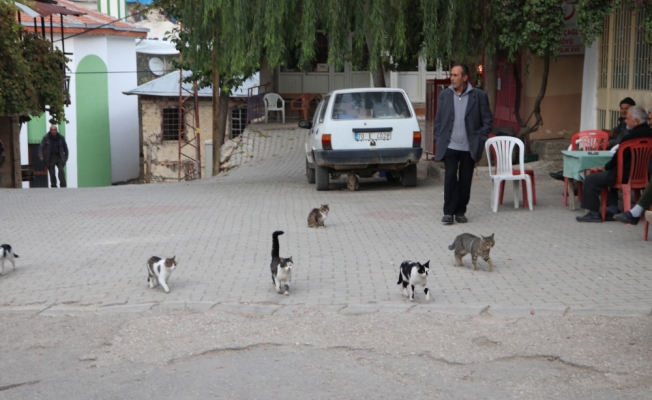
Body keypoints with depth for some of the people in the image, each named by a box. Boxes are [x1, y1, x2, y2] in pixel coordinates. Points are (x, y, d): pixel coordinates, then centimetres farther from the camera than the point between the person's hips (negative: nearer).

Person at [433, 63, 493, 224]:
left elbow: (487, 120, 2)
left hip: (469, 148, 0)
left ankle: (460, 212, 16)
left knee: (465, 180, 5)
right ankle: (448, 212, 1)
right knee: (450, 178, -5)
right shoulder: (444, 95, 5)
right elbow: (438, 120, 9)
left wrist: (479, 140, -4)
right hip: (450, 146, 0)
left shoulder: (479, 96, -1)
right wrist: (439, 140, 1)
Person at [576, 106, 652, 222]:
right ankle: (612, 210, 29)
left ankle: (593, 213, 5)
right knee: (609, 174, 33)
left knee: (590, 180, -2)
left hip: (626, 175, -9)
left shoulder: (630, 137, -24)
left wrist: (606, 167, 6)